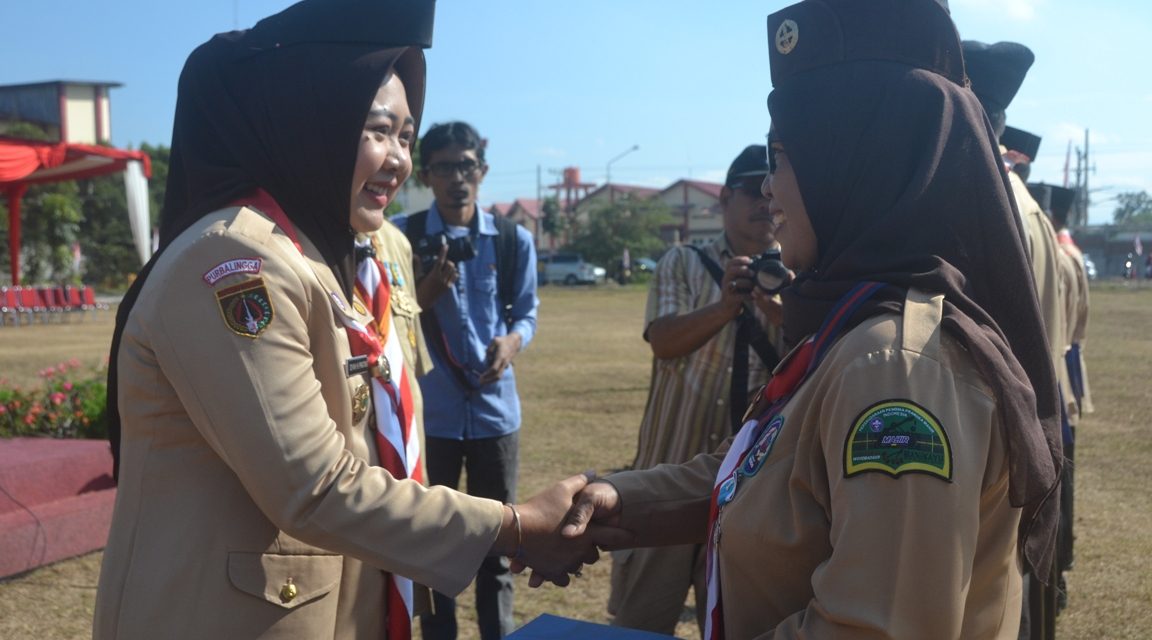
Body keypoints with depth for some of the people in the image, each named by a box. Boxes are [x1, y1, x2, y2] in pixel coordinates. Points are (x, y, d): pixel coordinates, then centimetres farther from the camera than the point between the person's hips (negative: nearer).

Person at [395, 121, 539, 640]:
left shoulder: (514, 240, 1)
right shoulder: (402, 237, -4)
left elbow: (526, 312, 5)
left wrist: (513, 340, -16)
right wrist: (428, 292, -20)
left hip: (494, 407, 1)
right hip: (429, 411, -1)